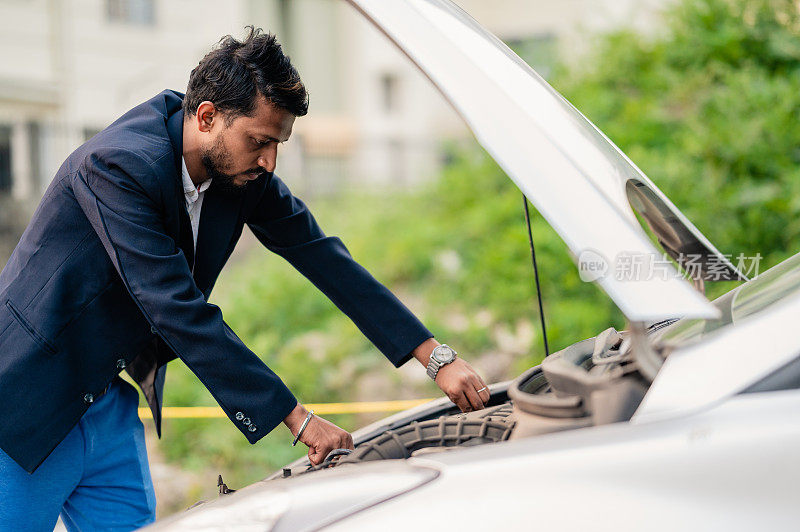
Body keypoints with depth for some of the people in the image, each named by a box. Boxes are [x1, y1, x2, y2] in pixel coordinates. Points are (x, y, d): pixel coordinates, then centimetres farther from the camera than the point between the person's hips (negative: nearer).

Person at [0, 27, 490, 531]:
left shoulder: (244, 171, -4)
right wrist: (298, 418, -29)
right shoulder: (120, 165, -27)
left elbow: (324, 257, 1)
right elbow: (180, 313, -30)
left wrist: (436, 357, -6)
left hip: (107, 398, 7)